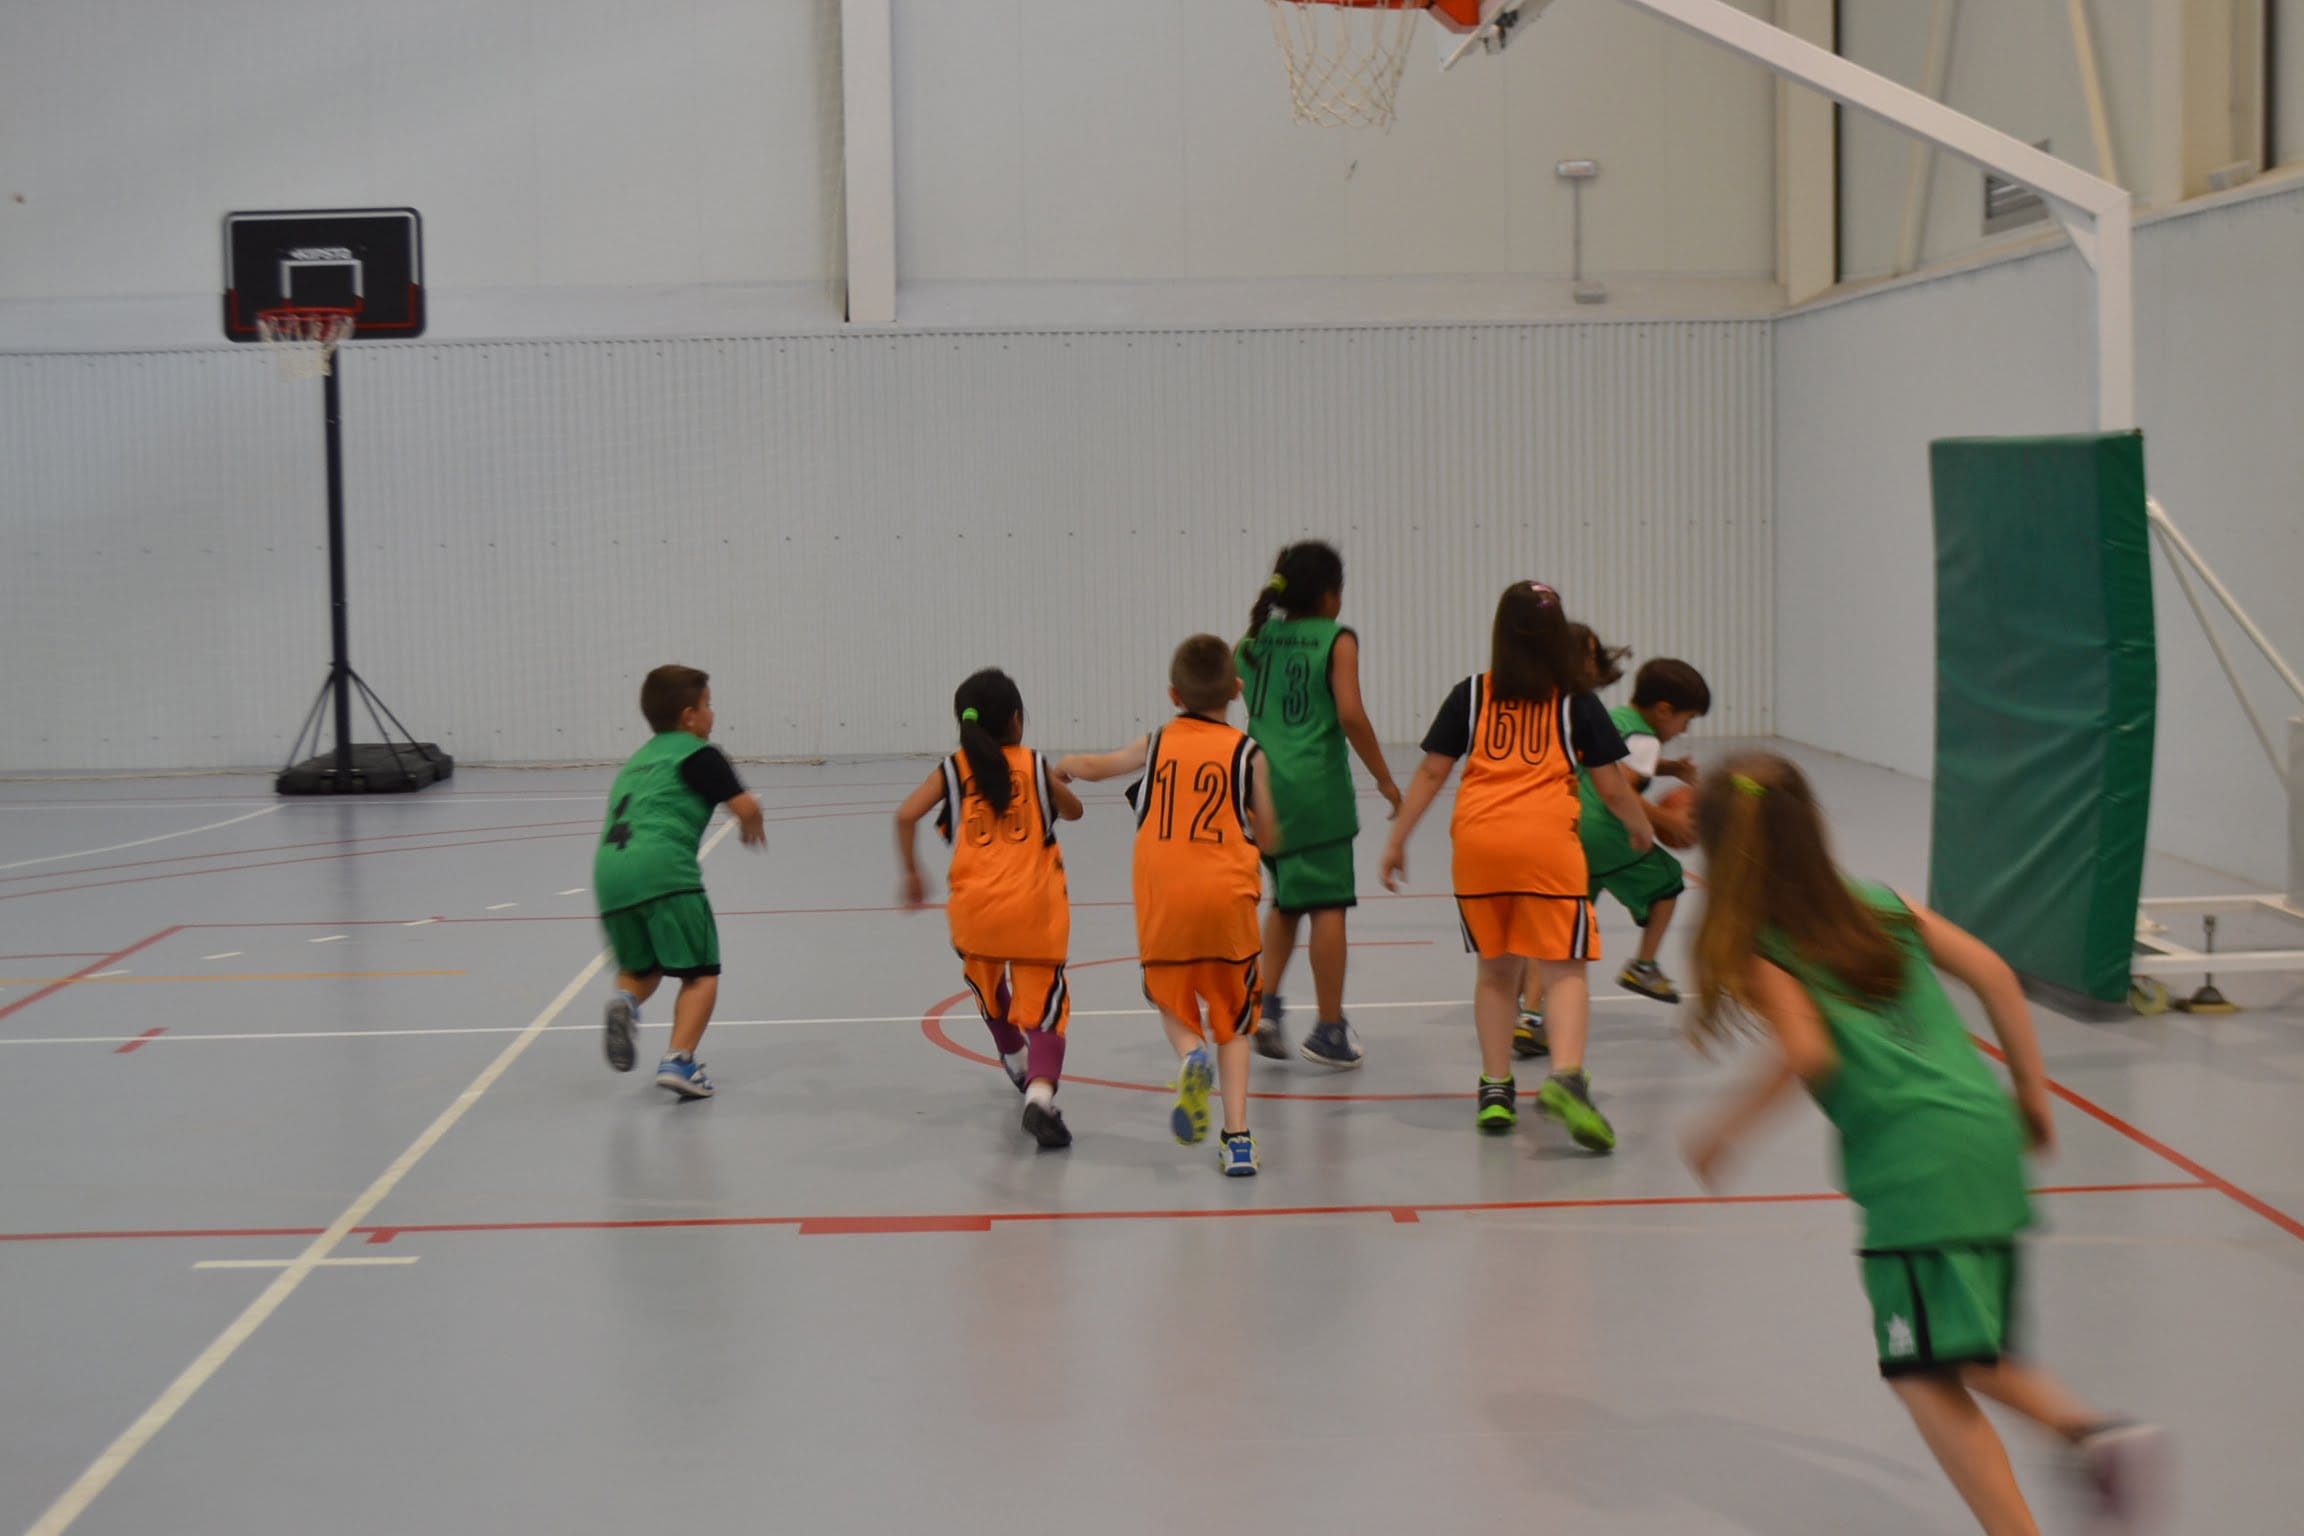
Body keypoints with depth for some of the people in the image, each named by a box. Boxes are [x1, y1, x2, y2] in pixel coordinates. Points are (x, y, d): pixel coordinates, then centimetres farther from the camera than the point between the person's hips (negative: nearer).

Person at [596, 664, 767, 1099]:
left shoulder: (637, 760, 30)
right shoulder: (697, 753, 8)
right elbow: (745, 806, 0)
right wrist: (754, 828, 22)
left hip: (609, 871, 6)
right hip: (662, 870, -6)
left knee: (643, 969, 23)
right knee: (701, 973, 3)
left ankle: (625, 999, -9)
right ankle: (678, 1059, -13)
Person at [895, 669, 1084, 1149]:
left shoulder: (953, 769, 7)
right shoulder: (1034, 765, 8)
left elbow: (906, 815, -6)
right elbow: (1073, 810, 23)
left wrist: (911, 873, 5)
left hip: (975, 907, 2)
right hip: (1034, 909, -2)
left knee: (988, 988, 30)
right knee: (1043, 1010, -3)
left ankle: (1016, 1063, 50)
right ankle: (1040, 1094, -26)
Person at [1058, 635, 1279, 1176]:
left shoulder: (1156, 745, 8)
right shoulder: (1245, 752, 2)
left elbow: (1094, 766, 27)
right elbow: (1268, 838, 6)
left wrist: (1064, 766, 49)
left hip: (1163, 898, 1)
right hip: (1227, 894, -1)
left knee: (1174, 1004, 20)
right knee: (1232, 1020, 12)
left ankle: (1190, 1053, -14)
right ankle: (1237, 1137, 0)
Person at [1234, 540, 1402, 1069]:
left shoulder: (1253, 641, 11)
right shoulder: (1337, 640, -4)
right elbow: (1350, 715, -14)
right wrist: (1385, 780, -6)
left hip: (1262, 787, 5)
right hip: (1316, 789, -5)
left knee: (1287, 900, 22)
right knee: (1327, 905, 2)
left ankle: (1265, 1003, 11)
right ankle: (1329, 1031, 6)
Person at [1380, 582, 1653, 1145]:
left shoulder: (1471, 694, 11)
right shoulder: (1576, 702, 9)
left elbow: (1431, 772, 9)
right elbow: (1612, 787, 11)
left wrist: (1396, 840, 16)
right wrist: (1641, 828, 30)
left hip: (1477, 840, 2)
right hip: (1546, 842, -2)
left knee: (1495, 967, 17)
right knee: (1564, 969, -2)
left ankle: (1495, 1089, 17)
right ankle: (1565, 1077, -24)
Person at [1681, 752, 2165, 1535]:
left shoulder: (1755, 950, -1)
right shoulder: (1880, 901, 16)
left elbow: (1805, 1052, -17)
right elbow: (1991, 973, 10)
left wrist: (1724, 1132, -5)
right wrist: (2033, 1091, 17)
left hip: (1913, 1162, -7)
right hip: (1989, 1134, 7)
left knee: (1926, 1378, -2)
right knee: (1973, 1353, 23)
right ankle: (2091, 1430, 4)